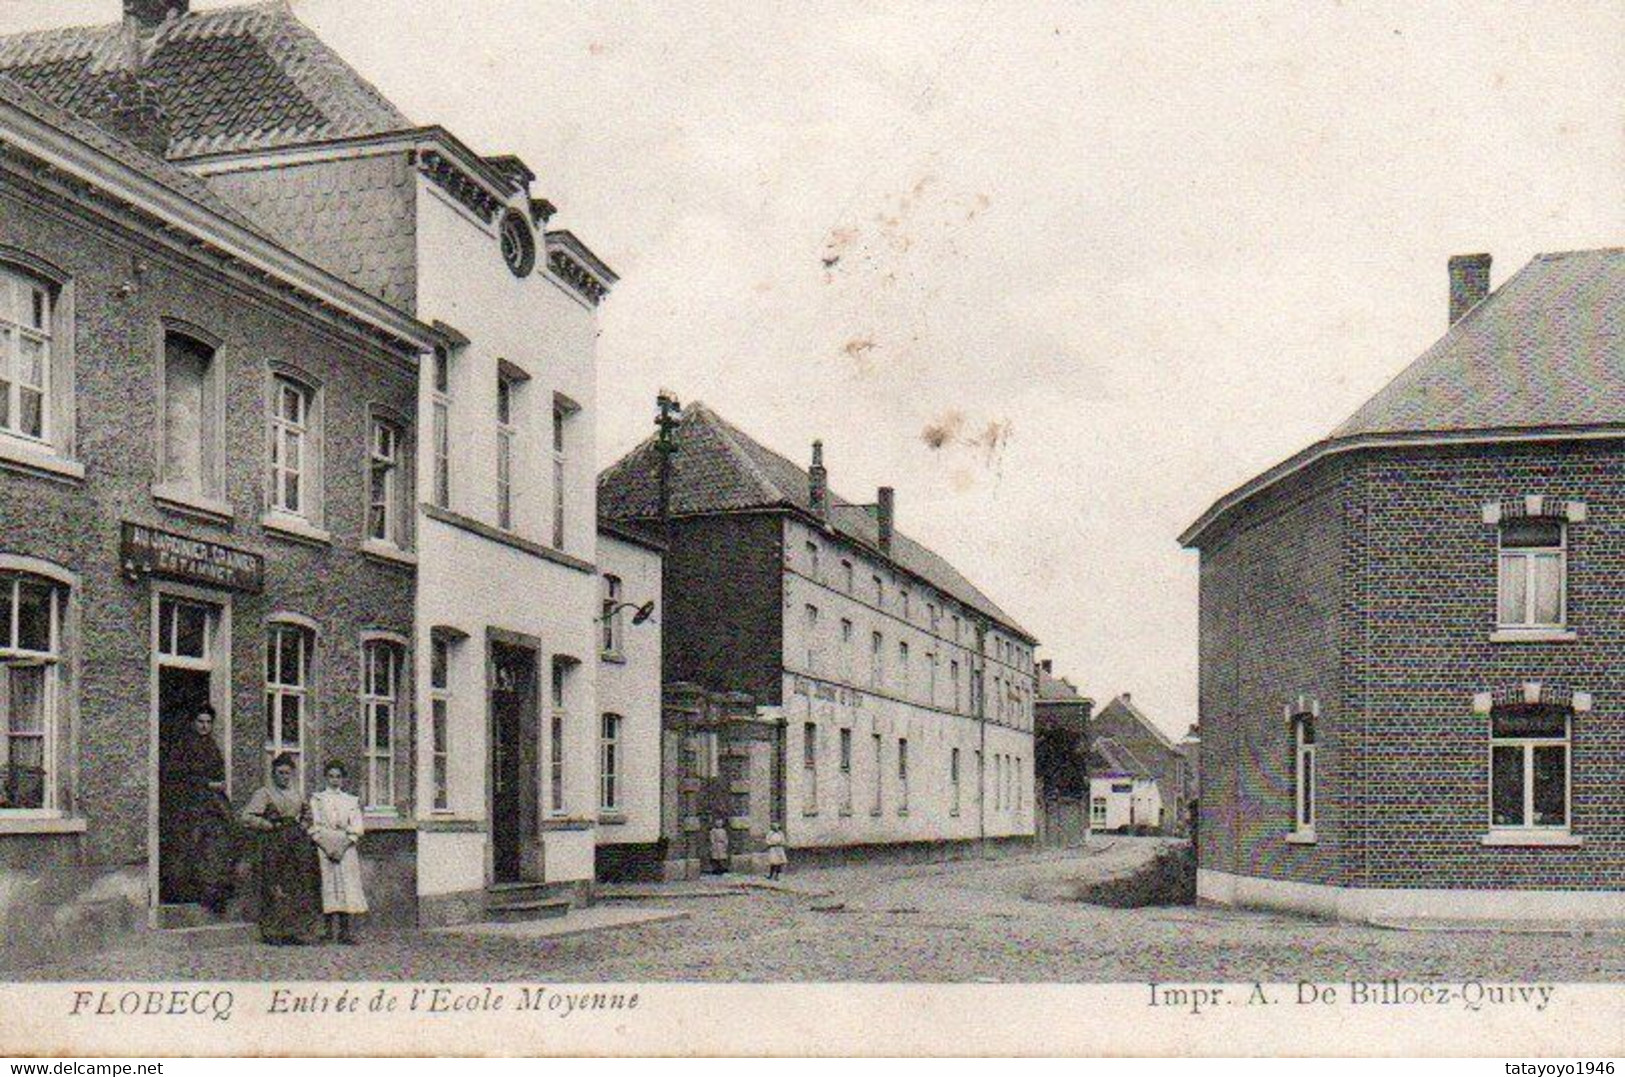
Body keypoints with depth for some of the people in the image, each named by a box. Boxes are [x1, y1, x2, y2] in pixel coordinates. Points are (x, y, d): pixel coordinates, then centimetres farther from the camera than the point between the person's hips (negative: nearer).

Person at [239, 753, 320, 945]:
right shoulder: (264, 793, 0)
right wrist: (270, 825, -9)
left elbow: (307, 812, 34)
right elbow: (246, 817, -9)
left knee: (299, 886, 1)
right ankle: (273, 933, -3)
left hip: (298, 843, 5)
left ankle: (295, 931, 5)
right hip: (274, 843, -5)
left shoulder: (295, 793, 17)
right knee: (275, 889, -7)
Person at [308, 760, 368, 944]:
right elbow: (315, 827, 2)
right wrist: (329, 845, -11)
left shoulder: (351, 801, 14)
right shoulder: (317, 799, 10)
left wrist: (343, 844, -10)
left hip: (347, 849, 1)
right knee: (330, 887, -8)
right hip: (325, 848, -1)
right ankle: (333, 930, -9)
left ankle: (345, 931, -4)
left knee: (347, 886, -5)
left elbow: (356, 828, 6)